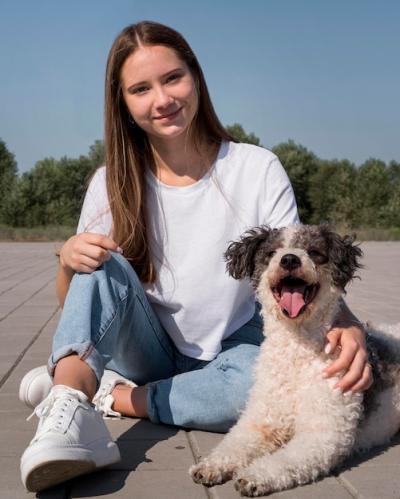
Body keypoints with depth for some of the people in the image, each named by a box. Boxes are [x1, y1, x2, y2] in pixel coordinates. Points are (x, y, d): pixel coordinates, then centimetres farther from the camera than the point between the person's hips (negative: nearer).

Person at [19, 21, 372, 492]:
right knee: (102, 264, -24)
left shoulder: (257, 169, -10)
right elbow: (72, 301, -2)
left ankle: (108, 395, -21)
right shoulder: (112, 184, -4)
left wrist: (346, 325, -35)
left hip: (228, 353, -1)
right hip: (150, 351, 1)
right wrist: (68, 261, -26)